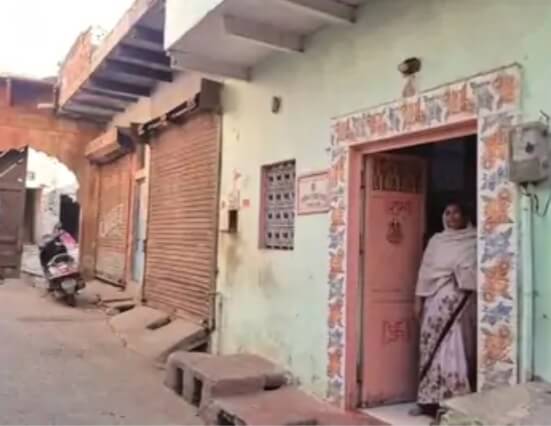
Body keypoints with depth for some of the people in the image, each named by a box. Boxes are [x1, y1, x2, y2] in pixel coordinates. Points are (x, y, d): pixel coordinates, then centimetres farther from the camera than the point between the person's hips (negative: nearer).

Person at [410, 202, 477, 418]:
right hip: (436, 300, 4)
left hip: (462, 299, -4)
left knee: (457, 350, -7)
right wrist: (418, 300, 7)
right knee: (432, 348, 3)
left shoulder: (473, 241, 4)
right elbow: (425, 271, 12)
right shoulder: (436, 240, 14)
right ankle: (430, 400, 8)